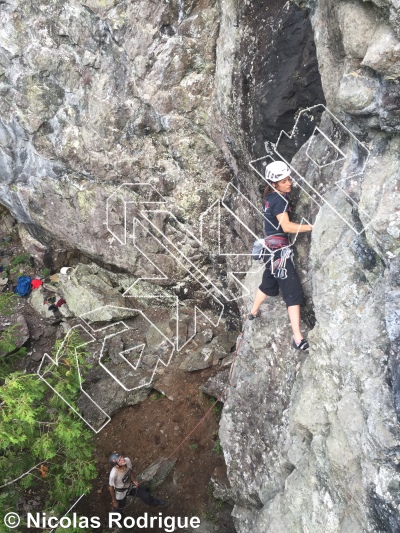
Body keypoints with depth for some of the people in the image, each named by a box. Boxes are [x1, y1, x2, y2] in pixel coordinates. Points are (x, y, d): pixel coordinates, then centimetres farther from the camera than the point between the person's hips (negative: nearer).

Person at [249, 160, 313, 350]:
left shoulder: (270, 196, 10)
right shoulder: (279, 200, -16)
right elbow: (287, 227, -25)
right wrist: (312, 226, -25)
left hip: (271, 246, 10)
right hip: (279, 248, -10)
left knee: (269, 283, 29)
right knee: (293, 292, -11)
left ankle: (253, 312, 50)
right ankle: (298, 339, -13)